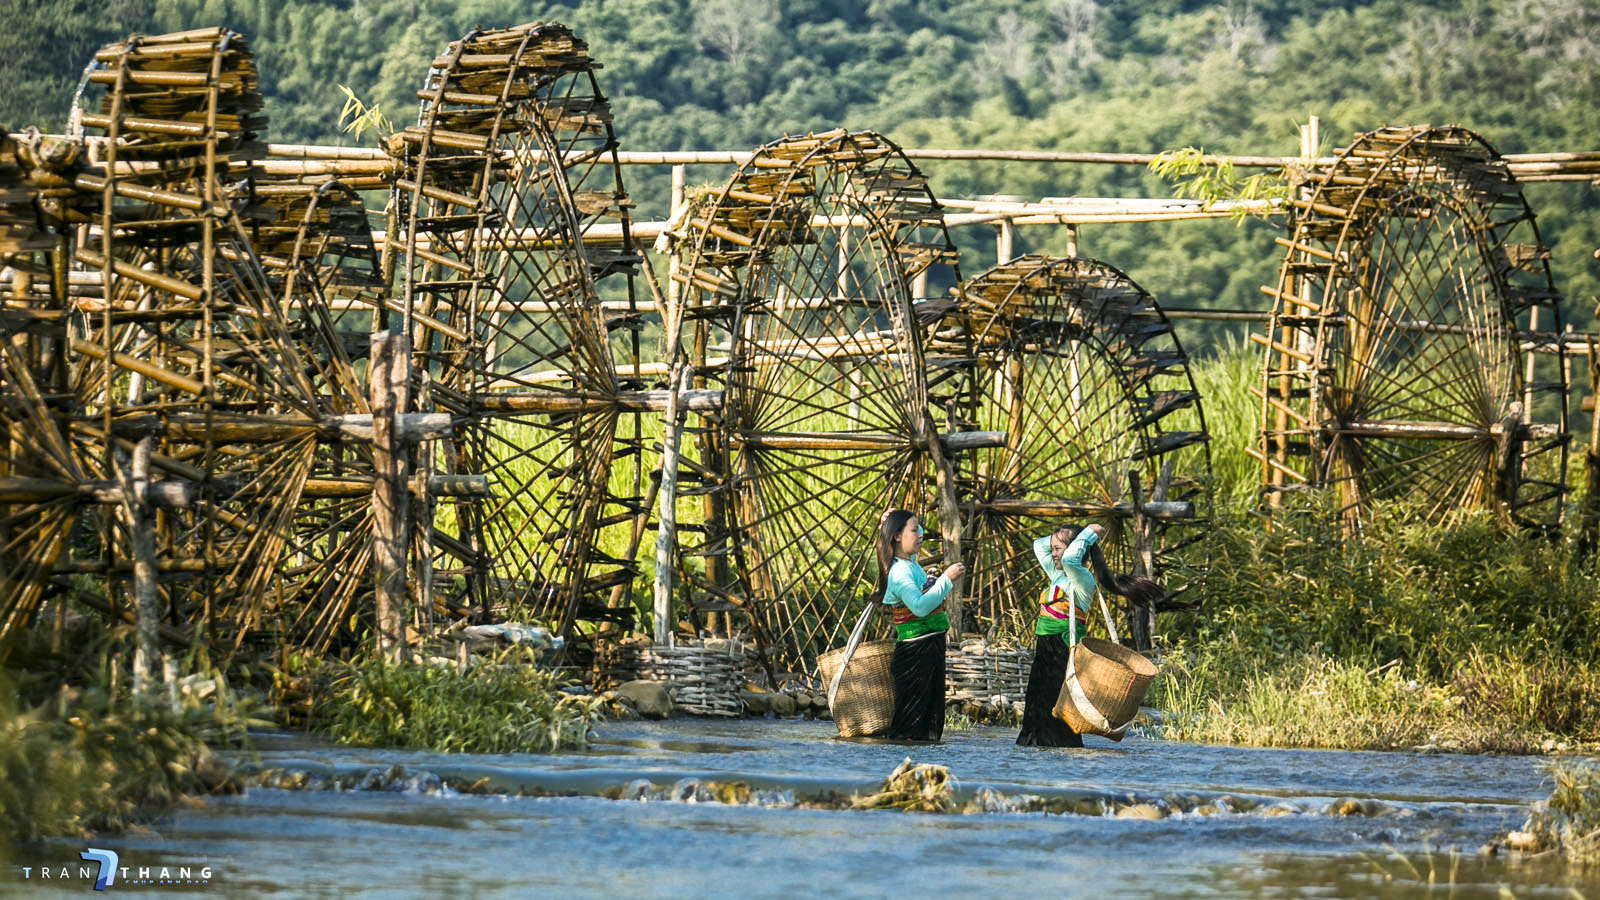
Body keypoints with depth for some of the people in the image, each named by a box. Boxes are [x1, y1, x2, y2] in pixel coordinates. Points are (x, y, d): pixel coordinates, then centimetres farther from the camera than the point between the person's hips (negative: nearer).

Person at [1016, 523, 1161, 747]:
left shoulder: (1082, 579, -9)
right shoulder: (1057, 576, 17)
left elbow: (1069, 558, -30)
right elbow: (1039, 546, 27)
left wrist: (1088, 535, -14)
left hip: (1064, 652, -9)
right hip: (1046, 651, 9)